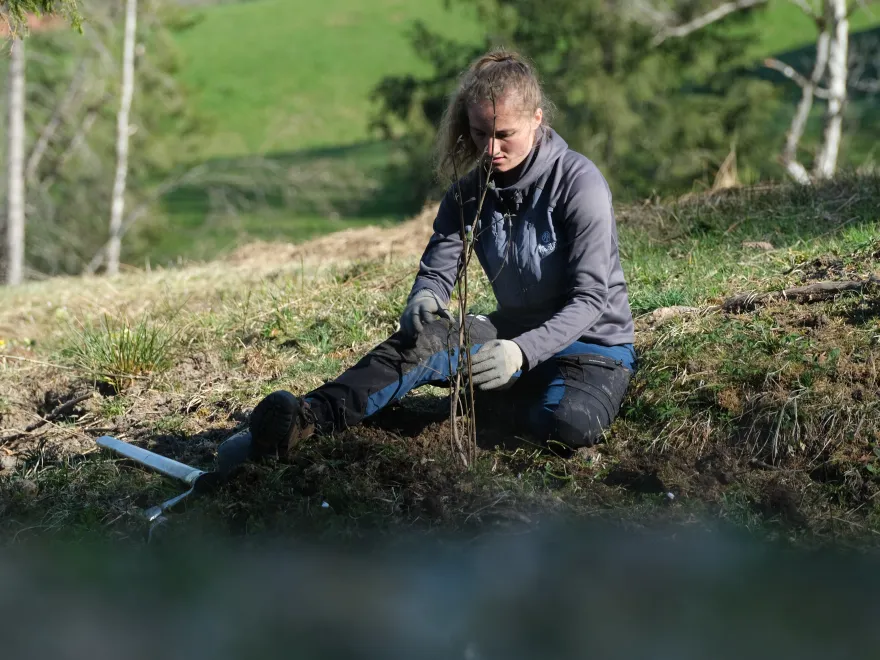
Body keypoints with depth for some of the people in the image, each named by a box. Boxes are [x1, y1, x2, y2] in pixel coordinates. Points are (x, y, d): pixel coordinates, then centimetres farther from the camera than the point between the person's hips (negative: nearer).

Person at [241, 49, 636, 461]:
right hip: (515, 332, 4)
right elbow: (436, 270, -4)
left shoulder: (578, 182, -18)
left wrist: (522, 351, -39)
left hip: (592, 344, -4)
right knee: (424, 338, -26)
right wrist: (423, 299, -31)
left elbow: (589, 298, -22)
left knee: (569, 423, -38)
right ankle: (307, 419, -39)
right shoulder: (471, 190, 0)